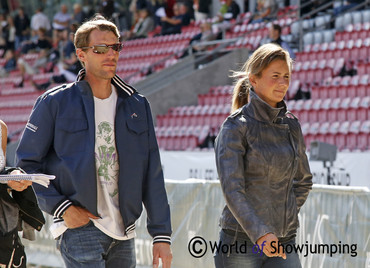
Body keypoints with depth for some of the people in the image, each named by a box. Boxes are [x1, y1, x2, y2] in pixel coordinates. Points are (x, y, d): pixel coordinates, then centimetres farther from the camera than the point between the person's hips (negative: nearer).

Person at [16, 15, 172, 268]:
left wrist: (161, 233, 4)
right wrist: (61, 207, -11)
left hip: (124, 233, 5)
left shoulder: (137, 105, 10)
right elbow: (27, 163, 0)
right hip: (80, 230, -5)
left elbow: (152, 175, 9)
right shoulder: (55, 103, -2)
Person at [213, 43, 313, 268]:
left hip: (284, 242, 4)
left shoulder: (291, 125, 9)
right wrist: (260, 233, -28)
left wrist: (286, 218, 12)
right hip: (242, 239, -4)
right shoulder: (236, 127, -7)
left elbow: (304, 181, 23)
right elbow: (232, 189, -17)